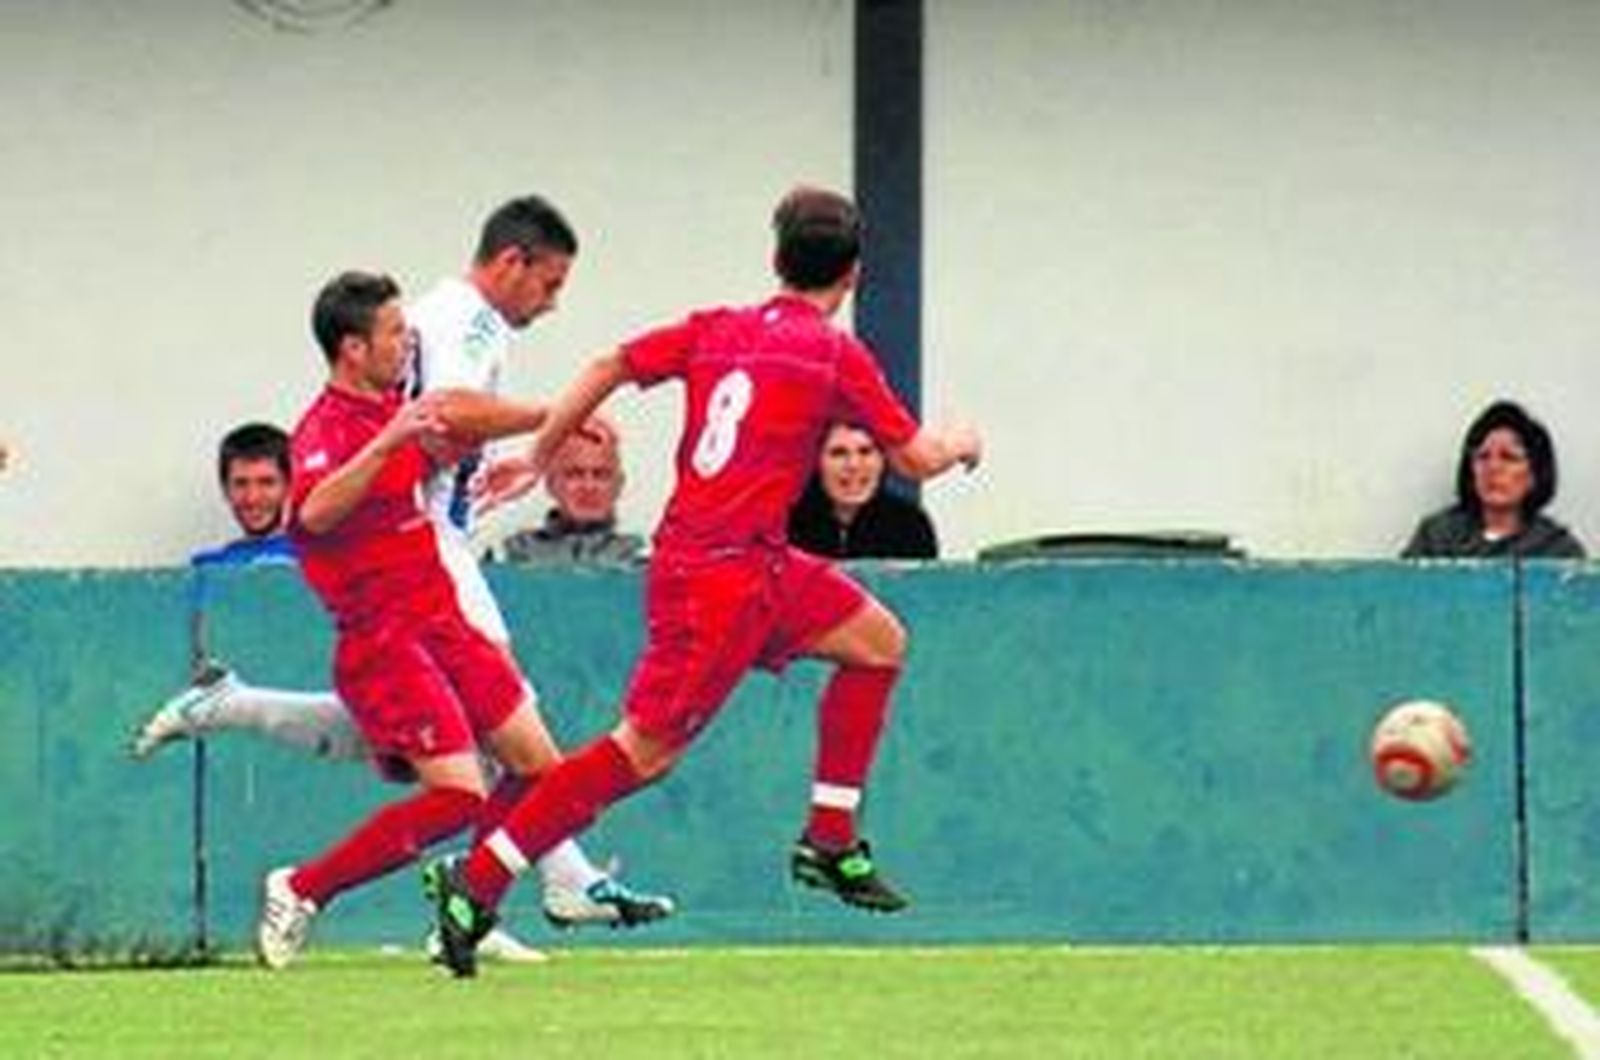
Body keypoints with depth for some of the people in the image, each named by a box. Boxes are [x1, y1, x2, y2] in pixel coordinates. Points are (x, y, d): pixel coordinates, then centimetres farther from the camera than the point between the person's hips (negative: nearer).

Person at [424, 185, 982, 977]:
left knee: (878, 641, 18)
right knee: (645, 748, -7)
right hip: (725, 576, -8)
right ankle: (476, 880, -8)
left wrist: (537, 458, 16)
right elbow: (916, 459, -2)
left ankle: (829, 843, 19)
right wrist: (960, 445, 21)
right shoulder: (835, 354, -7)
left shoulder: (715, 331, 10)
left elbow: (608, 369, 8)